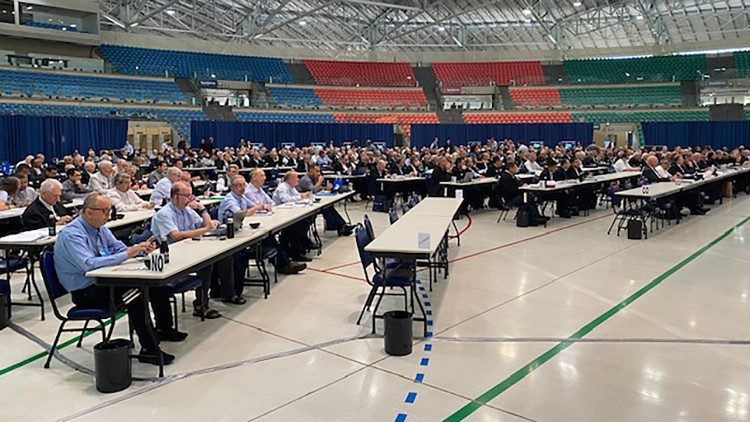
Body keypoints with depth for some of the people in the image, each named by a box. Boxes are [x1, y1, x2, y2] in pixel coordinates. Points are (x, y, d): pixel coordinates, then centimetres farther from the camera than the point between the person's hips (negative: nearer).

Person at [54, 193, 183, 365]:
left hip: (104, 280, 9)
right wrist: (126, 255, -35)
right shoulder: (72, 234, -20)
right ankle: (148, 349, -25)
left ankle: (163, 329, 14)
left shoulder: (100, 227, 7)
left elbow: (119, 248, 9)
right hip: (85, 292, -9)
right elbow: (89, 264, -33)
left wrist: (141, 248, -11)